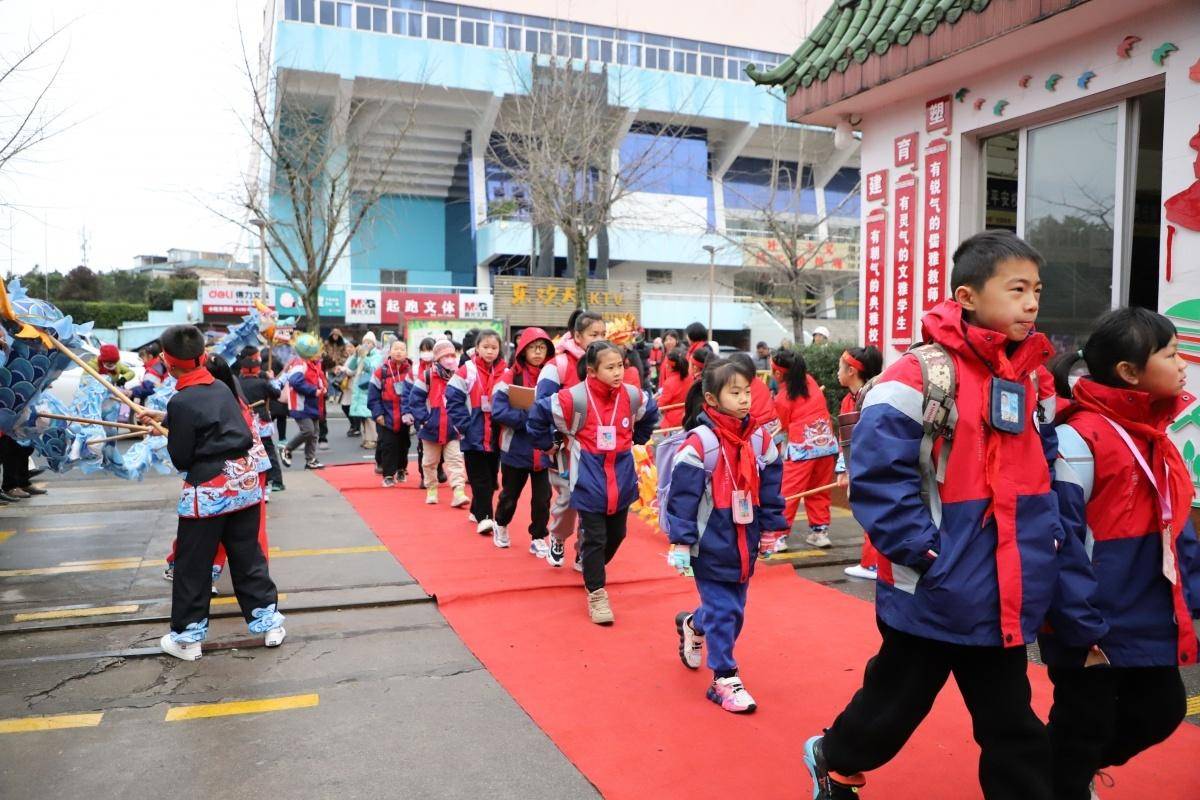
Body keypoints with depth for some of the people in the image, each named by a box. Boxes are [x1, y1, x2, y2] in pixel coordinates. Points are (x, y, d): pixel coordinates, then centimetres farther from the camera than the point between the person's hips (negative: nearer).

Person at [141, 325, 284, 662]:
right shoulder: (221, 388, 5)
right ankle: (269, 622, 20)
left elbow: (180, 459, -9)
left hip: (208, 489, -6)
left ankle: (187, 637, 17)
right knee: (248, 556, 15)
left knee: (192, 566, 8)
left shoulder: (181, 401, -14)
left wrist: (167, 433, 9)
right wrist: (167, 419, 26)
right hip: (246, 481, 6)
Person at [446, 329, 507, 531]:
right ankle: (484, 517, -1)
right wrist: (465, 427, -13)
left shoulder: (505, 373, 3)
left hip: (496, 436, 4)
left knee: (491, 478, 13)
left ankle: (477, 511, 28)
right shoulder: (466, 371, -6)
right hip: (473, 436, -4)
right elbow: (453, 401, -8)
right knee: (480, 478, -3)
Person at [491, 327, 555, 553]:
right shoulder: (511, 376, -9)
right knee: (510, 494, 16)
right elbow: (498, 411, -17)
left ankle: (538, 538, 23)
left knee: (542, 497, 5)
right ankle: (501, 525, 43)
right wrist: (529, 417, -24)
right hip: (516, 448, -2)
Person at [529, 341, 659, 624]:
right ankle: (596, 593, 11)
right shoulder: (574, 398, -18)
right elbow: (538, 415, -6)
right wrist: (548, 445, 1)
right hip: (589, 482, -5)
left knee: (616, 535, 18)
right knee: (595, 539, -1)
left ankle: (590, 566, 44)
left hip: (621, 481, 5)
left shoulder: (633, 396, -3)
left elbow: (651, 414, 21)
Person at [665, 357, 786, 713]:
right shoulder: (700, 442, -17)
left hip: (744, 542, 6)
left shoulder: (760, 439, 1)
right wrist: (680, 543, -16)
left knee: (733, 608, 18)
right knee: (722, 611, -1)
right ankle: (724, 680, 14)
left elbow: (770, 489, 11)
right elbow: (682, 494, -16)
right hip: (710, 544, -6)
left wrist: (773, 528, 13)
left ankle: (692, 625, 47)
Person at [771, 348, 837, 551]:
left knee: (788, 493, -1)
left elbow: (781, 426, 5)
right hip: (826, 442, 6)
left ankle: (779, 536, -3)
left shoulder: (782, 399, -8)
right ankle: (820, 531, 19)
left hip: (802, 448, -6)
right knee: (819, 491, 16)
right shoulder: (810, 381, 6)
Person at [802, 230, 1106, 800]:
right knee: (894, 706, 16)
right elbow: (876, 475, -20)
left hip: (1004, 600, 6)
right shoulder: (920, 376, -17)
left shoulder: (1032, 383, 7)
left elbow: (1045, 489, 12)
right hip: (931, 596, -5)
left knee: (1014, 731, 14)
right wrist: (923, 551, -21)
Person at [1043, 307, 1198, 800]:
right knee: (1084, 729, 7)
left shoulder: (1155, 435, 8)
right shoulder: (1079, 438, -21)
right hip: (1094, 628, -9)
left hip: (1151, 620, 9)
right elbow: (1058, 537, -23)